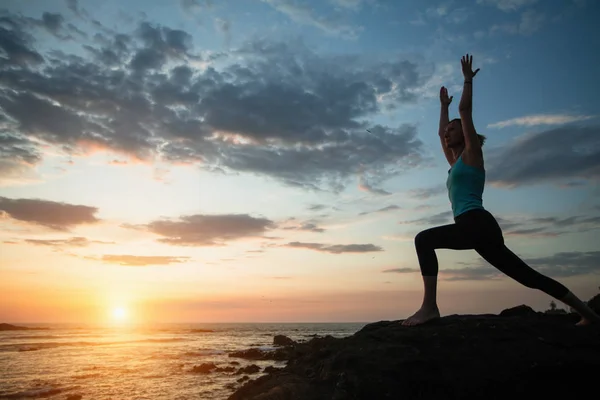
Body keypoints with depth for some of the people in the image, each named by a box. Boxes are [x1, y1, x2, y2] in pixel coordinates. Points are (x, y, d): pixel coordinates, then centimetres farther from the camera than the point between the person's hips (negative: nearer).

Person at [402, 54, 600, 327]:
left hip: (477, 224, -10)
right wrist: (444, 106, 48)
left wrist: (468, 79, 9)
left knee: (424, 239, -22)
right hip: (476, 229, 10)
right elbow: (441, 133, 39)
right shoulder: (456, 162, 25)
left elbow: (465, 110, 0)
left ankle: (430, 306, -28)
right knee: (528, 276, 11)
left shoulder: (472, 154, 5)